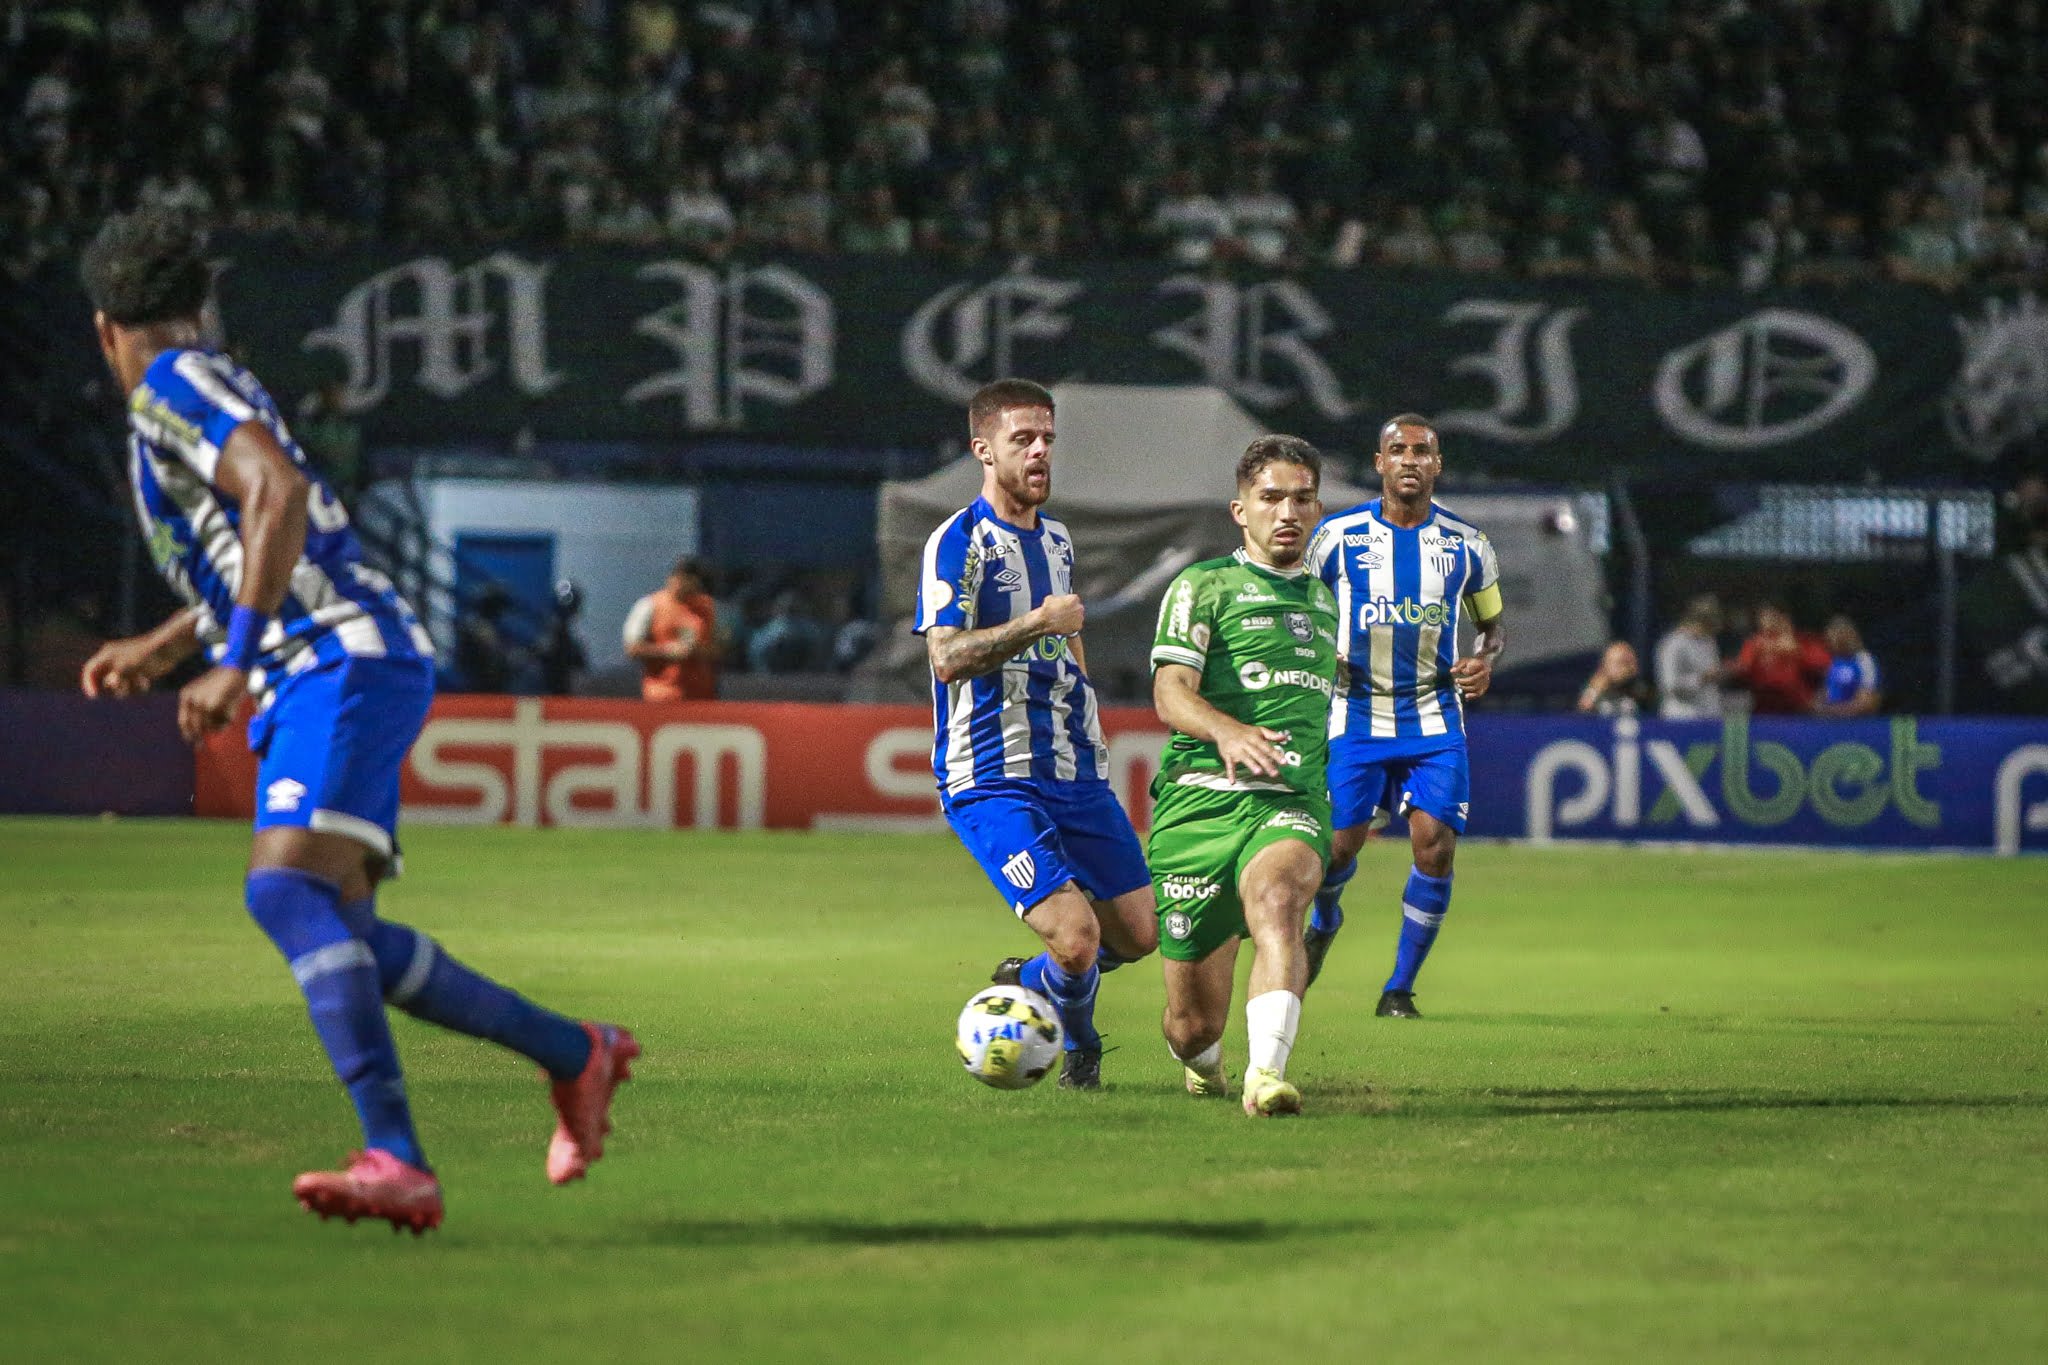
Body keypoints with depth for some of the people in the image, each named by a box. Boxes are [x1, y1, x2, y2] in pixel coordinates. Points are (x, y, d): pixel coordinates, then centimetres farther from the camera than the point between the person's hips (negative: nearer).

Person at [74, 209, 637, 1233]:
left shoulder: (171, 384, -3)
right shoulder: (214, 392, 26)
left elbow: (280, 494, -20)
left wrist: (235, 664, -21)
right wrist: (158, 648, 45)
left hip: (341, 662, -10)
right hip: (336, 670, 10)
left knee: (286, 890, -25)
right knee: (337, 938, 9)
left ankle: (397, 1162, -38)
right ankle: (575, 1054, 19)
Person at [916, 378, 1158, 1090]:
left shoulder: (1056, 538, 17)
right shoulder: (958, 542, -8)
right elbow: (947, 657, -19)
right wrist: (1038, 623, -24)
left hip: (1073, 771, 8)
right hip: (991, 779, -8)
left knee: (1138, 934, 5)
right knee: (1076, 938, -20)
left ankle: (1031, 981, 33)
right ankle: (1077, 1040, 13)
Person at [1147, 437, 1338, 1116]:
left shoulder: (1324, 598, 21)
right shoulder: (1203, 585, 3)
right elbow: (1170, 693, -12)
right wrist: (1227, 731, -31)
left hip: (1290, 804, 2)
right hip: (1199, 801, -2)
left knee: (1276, 899, -36)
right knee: (1194, 1026, 1)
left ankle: (1266, 1073, -48)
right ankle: (1204, 1061, 39)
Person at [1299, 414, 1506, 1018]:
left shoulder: (1466, 545, 3)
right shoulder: (1338, 536, -2)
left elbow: (1492, 622, 16)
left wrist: (1485, 659, -6)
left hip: (1434, 719, 1)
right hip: (1355, 714, -1)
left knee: (1435, 846, -12)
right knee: (1338, 845, -4)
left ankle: (1400, 988, 3)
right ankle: (1324, 922, 35)